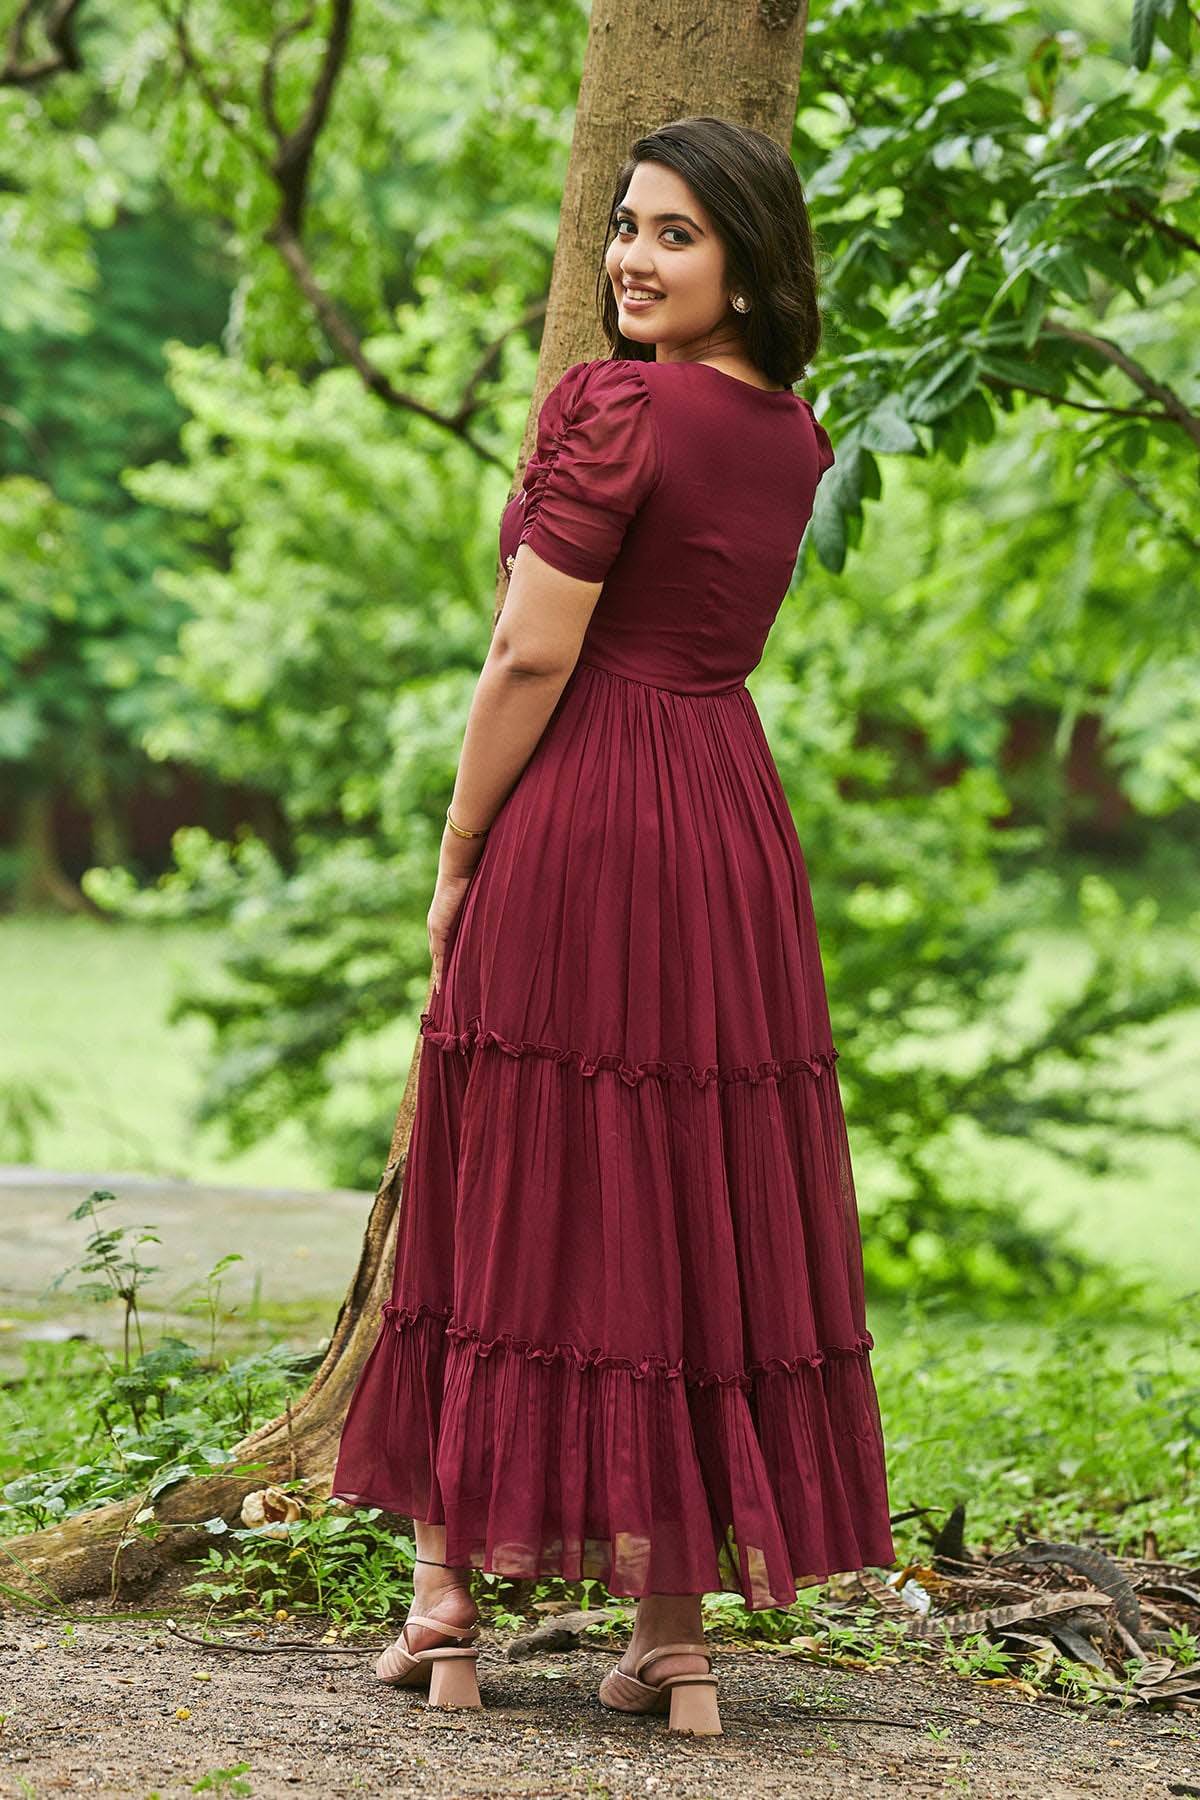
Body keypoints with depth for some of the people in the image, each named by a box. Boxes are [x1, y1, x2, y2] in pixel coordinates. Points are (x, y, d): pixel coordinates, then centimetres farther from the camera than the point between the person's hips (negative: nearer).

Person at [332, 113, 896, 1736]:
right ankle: (678, 1637, 9)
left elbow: (535, 655, -15)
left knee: (520, 1198, 3)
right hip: (735, 825, 6)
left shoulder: (616, 406, -13)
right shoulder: (793, 434, 9)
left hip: (577, 816, -6)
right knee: (711, 1212, 7)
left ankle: (448, 1602, 10)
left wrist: (456, 862, -6)